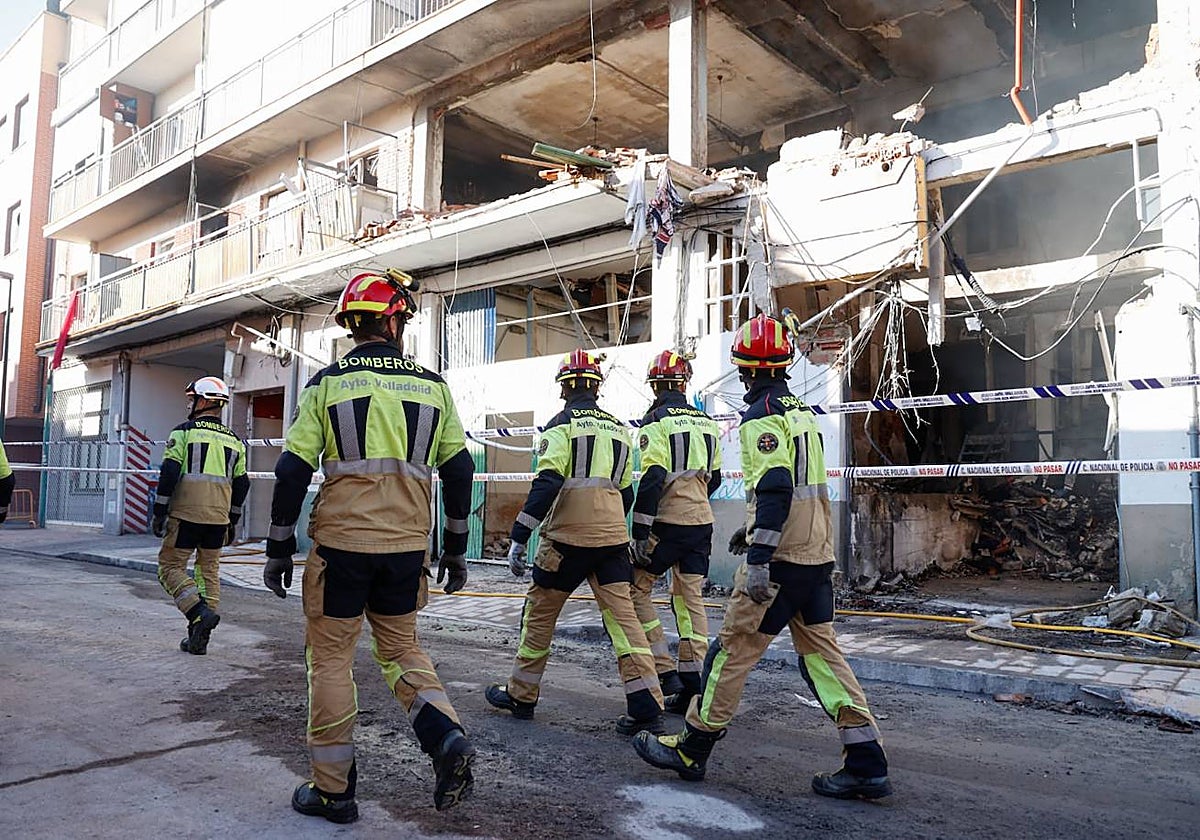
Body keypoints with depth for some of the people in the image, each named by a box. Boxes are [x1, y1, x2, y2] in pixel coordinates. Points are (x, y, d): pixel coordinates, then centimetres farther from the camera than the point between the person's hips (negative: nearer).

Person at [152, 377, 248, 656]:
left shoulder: (184, 432, -3)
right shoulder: (234, 440, 12)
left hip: (186, 515, -5)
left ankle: (200, 612, -15)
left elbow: (169, 473, -11)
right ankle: (199, 638, 13)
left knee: (170, 567, 6)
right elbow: (241, 484, 13)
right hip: (218, 518, 5)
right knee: (209, 572, 12)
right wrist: (232, 522, 20)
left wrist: (159, 512, -5)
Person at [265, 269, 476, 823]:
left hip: (340, 545, -2)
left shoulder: (327, 383, -1)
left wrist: (279, 550, 5)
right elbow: (459, 470, 6)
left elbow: (293, 471, -3)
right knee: (401, 649, 19)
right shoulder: (433, 386, 5)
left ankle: (332, 789, 18)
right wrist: (455, 550, 14)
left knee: (330, 658, 11)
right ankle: (447, 739, -1)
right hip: (407, 548, 3)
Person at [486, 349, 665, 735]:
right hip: (613, 536, 6)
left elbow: (547, 483, -15)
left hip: (568, 536, -5)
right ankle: (647, 706, -2)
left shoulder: (563, 423, -4)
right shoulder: (618, 428, 16)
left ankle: (521, 695, 22)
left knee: (540, 612, 10)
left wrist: (519, 537, -13)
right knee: (622, 614, 3)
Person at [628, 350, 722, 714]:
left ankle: (665, 672, 2)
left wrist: (640, 531, -16)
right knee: (690, 598, 9)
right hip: (701, 522, 7)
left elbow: (651, 479, -17)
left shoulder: (656, 421, -9)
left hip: (667, 523, -6)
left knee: (636, 590, 6)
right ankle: (692, 685, 10)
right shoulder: (706, 422, 11)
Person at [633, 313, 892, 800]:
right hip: (818, 555, 9)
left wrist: (758, 558, -24)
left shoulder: (762, 416, -12)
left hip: (780, 558, -9)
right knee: (821, 653, 11)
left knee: (734, 649, 1)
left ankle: (692, 749, 14)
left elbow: (775, 489, -22)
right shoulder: (802, 411, 16)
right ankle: (866, 765, 12)